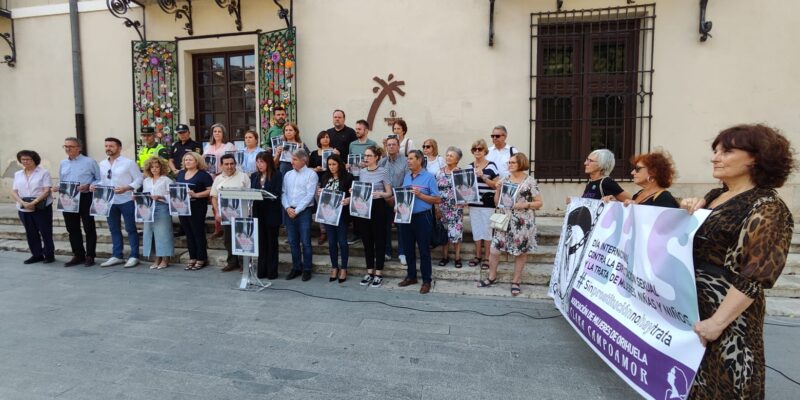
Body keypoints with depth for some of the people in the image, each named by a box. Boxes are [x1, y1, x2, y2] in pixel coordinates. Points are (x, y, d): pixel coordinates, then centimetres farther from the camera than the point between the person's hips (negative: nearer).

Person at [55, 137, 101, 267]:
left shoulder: (89, 162, -4)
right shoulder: (63, 163, 13)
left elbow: (99, 179, -4)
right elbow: (61, 182, 19)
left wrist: (88, 186, -20)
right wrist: (57, 188, -2)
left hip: (85, 198, -6)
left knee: (89, 228, 1)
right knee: (72, 228, 10)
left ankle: (90, 256, 10)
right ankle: (78, 255, 21)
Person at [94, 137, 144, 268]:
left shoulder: (128, 162, -6)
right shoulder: (102, 164, 11)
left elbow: (139, 179, -9)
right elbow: (102, 181, 16)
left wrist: (127, 188, -21)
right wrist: (94, 186, -5)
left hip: (126, 200, -6)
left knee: (130, 229, 1)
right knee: (114, 229, 13)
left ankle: (134, 256, 7)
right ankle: (116, 256, 22)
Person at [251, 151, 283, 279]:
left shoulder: (277, 175, -4)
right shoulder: (254, 176, 12)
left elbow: (277, 194, -11)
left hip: (272, 213, -4)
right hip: (258, 212, 5)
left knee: (271, 242, 4)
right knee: (261, 241, 9)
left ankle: (272, 271, 12)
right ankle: (261, 270, 17)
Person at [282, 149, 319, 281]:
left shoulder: (311, 174, -3)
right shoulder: (288, 175, 13)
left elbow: (309, 195, -10)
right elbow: (283, 193, 10)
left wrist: (297, 210, -12)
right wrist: (287, 208, -7)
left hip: (304, 212, -5)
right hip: (289, 211, 5)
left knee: (305, 242, -1)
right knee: (293, 242, 10)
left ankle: (307, 269, 10)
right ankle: (296, 268, 21)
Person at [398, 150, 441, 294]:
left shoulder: (429, 177, -6)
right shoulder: (406, 177, 12)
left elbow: (437, 200, -10)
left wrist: (420, 195, -17)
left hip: (422, 217, -6)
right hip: (406, 216, 6)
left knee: (424, 250, 2)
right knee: (408, 248, 13)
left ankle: (427, 280, 12)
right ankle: (411, 276, 28)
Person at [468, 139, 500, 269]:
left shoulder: (491, 166, -5)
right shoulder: (469, 166, 9)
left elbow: (496, 185, -7)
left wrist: (483, 177, -17)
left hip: (487, 203, -4)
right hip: (473, 203, 4)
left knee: (487, 229, 2)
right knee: (476, 229, 11)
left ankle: (486, 257, 13)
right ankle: (478, 255, 23)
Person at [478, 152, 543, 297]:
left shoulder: (530, 181, -4)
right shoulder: (504, 180, 6)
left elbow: (539, 203, -2)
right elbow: (497, 202, 9)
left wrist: (525, 205, -18)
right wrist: (497, 189, -7)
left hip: (523, 223, -3)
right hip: (505, 220, 3)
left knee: (521, 252, 8)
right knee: (494, 250, 0)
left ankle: (516, 281, 23)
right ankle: (492, 277, 21)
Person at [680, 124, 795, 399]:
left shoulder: (767, 208, -14)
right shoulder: (714, 196, 9)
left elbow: (756, 276, -21)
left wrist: (717, 322, -25)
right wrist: (687, 212, -1)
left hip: (725, 311, -7)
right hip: (690, 302, 7)